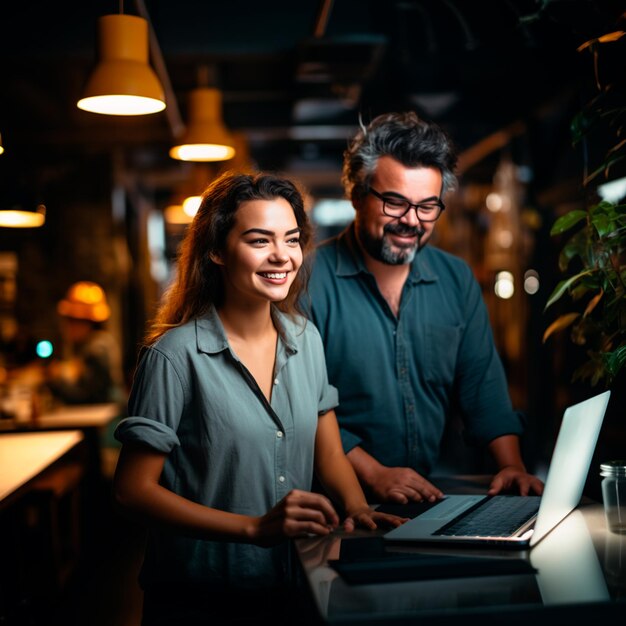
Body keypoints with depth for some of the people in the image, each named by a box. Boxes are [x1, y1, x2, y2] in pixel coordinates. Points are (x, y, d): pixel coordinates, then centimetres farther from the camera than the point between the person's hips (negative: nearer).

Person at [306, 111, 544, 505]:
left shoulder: (457, 280, 11)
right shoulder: (310, 280, -8)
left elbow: (483, 383, 13)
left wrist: (512, 465, -1)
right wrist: (373, 473, -16)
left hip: (437, 495, 5)